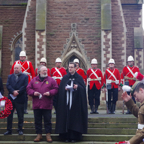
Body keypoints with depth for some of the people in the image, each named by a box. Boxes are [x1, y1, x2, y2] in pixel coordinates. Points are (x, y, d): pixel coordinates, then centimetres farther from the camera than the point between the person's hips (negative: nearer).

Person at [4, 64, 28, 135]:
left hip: (20, 98, -3)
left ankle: (20, 129, 15)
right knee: (9, 115, 6)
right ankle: (9, 130, 13)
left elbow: (25, 86, -7)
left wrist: (17, 92, -15)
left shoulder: (25, 76, 3)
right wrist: (13, 91, -16)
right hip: (11, 98, 3)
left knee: (20, 115, 4)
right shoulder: (10, 76, 13)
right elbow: (8, 85, 0)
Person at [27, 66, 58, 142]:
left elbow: (56, 89, 3)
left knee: (47, 120, 2)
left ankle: (48, 135, 12)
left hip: (47, 105, -2)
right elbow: (28, 88, 9)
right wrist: (33, 92, -9)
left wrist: (50, 93, -13)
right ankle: (39, 135, 18)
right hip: (36, 105, 2)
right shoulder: (34, 80, 9)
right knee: (37, 121, 7)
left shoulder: (51, 80, 5)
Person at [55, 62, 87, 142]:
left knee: (75, 118, -2)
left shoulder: (79, 78, 5)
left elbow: (83, 88, 1)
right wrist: (65, 88, -11)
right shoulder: (65, 78, 11)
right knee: (66, 118, 0)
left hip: (76, 102, -2)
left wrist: (77, 87, -17)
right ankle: (67, 136, 6)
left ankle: (74, 137, 4)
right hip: (66, 102, 2)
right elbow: (61, 88, 9)